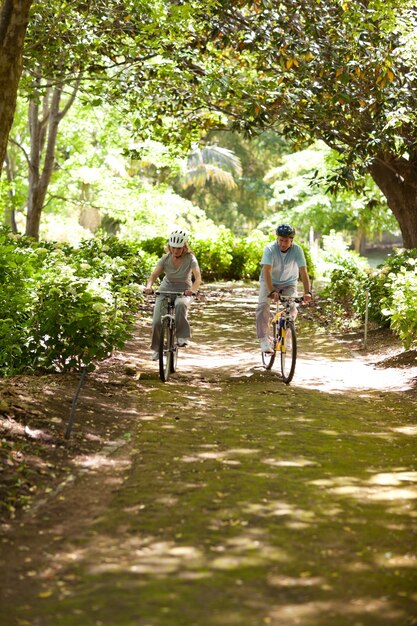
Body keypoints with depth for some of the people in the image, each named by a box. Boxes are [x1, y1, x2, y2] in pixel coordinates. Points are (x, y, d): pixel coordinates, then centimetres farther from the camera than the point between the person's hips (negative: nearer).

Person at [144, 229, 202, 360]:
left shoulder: (190, 259, -15)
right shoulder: (165, 258, -9)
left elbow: (198, 277, -27)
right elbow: (154, 275, -18)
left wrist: (193, 290, -48)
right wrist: (149, 286, -40)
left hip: (184, 291, -3)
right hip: (166, 289, 3)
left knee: (180, 305, -39)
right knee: (157, 321, -11)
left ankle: (183, 336, -25)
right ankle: (157, 348, 13)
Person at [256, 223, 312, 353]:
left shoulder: (297, 250, -21)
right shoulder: (270, 249, -25)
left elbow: (303, 272, -27)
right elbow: (267, 271, -34)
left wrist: (307, 292, -40)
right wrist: (272, 291, -47)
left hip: (288, 283, 1)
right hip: (270, 282, -1)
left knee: (292, 309, -21)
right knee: (263, 307, -24)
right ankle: (263, 340, -20)